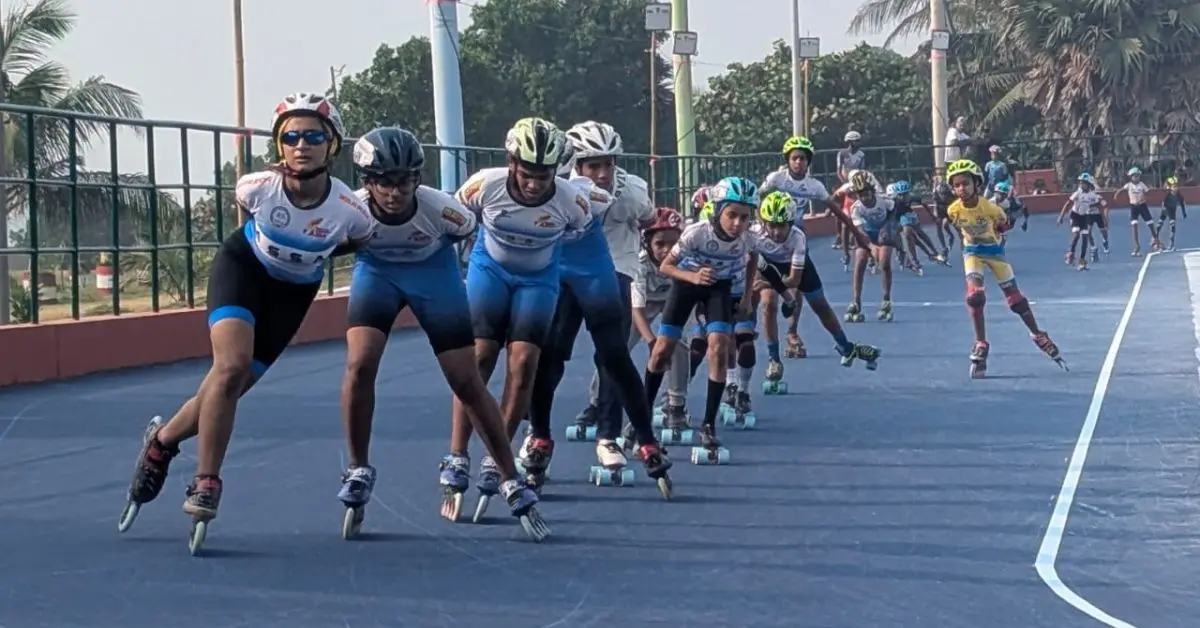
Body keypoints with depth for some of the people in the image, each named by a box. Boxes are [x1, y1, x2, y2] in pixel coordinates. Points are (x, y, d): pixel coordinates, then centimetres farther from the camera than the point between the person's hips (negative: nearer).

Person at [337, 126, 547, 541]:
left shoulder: (440, 209, -32)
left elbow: (467, 230, -6)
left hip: (433, 273, -1)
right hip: (376, 272, 1)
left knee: (468, 383, -3)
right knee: (360, 365, -21)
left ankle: (510, 481, 8)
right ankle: (358, 472, -3)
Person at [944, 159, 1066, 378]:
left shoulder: (989, 207, -25)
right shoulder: (954, 210, -17)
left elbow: (1003, 225, -7)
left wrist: (1004, 226, -20)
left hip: (994, 251, -1)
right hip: (973, 253, 1)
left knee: (1015, 298, 5)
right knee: (975, 295, -20)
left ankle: (1038, 336, 24)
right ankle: (980, 345, -10)